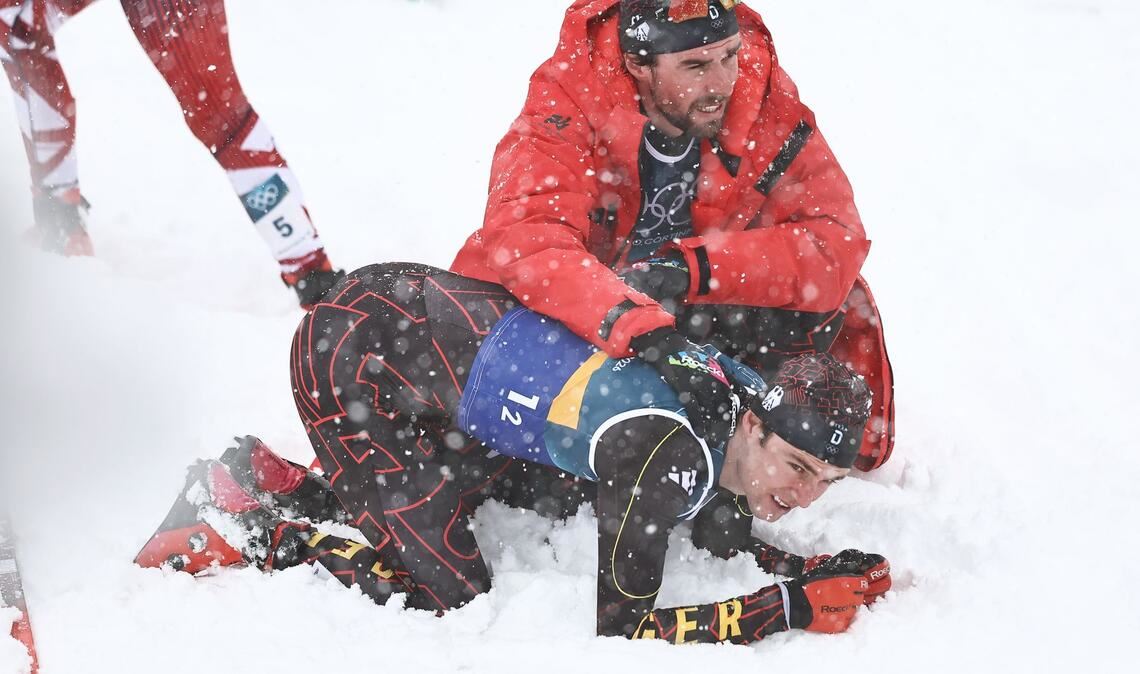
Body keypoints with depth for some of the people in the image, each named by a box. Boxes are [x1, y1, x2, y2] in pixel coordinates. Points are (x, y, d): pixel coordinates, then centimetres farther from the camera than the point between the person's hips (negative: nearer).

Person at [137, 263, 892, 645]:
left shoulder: (744, 394, -4)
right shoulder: (668, 452, -28)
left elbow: (720, 525, 15)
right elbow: (619, 622, -22)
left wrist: (816, 569, -1)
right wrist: (790, 607, -21)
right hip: (352, 357, -9)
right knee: (451, 592, -9)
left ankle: (282, 477, 23)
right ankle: (244, 534, 6)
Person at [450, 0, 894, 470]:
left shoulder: (764, 99, -20)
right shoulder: (572, 98, -28)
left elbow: (834, 241, -25)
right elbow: (526, 239, -42)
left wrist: (691, 268, -39)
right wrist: (643, 330, -56)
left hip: (690, 315, 1)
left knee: (836, 307, -22)